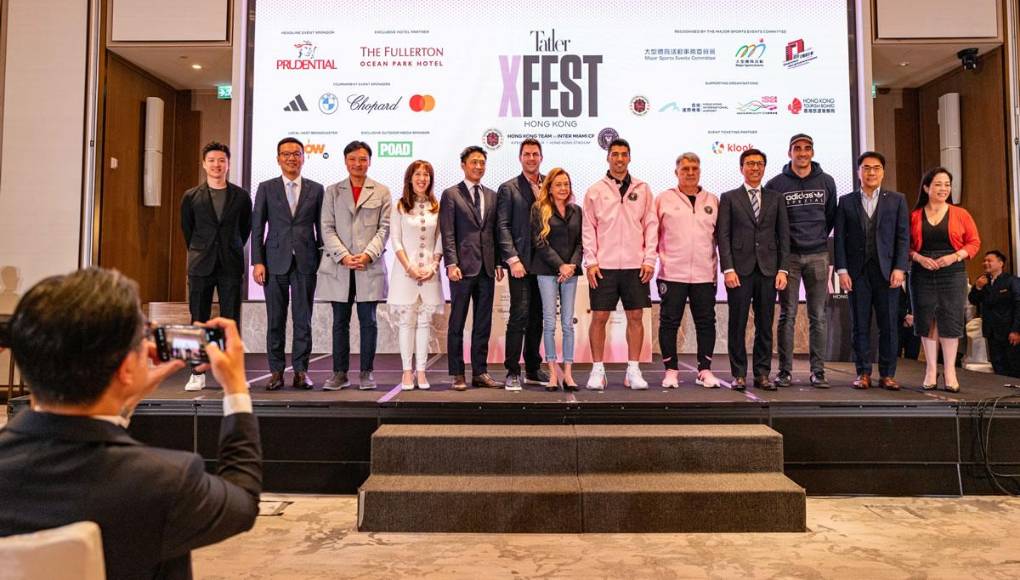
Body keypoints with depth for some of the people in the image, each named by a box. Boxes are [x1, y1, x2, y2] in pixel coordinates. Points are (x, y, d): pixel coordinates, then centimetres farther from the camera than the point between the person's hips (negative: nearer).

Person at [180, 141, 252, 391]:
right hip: (200, 266, 1)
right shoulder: (191, 197, 5)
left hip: (231, 266, 0)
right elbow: (187, 229, 15)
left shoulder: (241, 197, 4)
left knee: (231, 321, 1)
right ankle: (197, 373, 9)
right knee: (198, 321, 3)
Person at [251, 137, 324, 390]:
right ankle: (276, 371, 12)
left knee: (303, 319, 2)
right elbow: (257, 227, 5)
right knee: (276, 320, 4)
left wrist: (323, 262, 3)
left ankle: (301, 370, 10)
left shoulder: (316, 189, 8)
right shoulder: (266, 188, 7)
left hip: (306, 262, 0)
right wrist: (257, 262, -4)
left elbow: (321, 227, 8)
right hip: (275, 262, 0)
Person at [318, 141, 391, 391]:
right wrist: (344, 256, -9)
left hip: (370, 265, -1)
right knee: (340, 321, 4)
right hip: (338, 267, 1)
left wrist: (367, 254, -11)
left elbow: (384, 228, 3)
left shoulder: (382, 192, 10)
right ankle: (340, 373, 11)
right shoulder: (332, 191, 13)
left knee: (368, 321, 1)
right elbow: (327, 228, 5)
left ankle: (366, 372, 9)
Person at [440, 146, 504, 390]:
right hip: (463, 267, -5)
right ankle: (458, 375, 10)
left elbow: (495, 231, 14)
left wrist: (499, 263, 8)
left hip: (487, 268, 5)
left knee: (483, 324, 8)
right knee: (457, 324, 2)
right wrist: (451, 264, -14)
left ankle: (480, 372, 16)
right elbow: (447, 233, -5)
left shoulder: (492, 196, 14)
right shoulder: (451, 194, 1)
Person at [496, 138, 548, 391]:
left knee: (538, 317, 10)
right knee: (519, 315, -9)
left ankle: (533, 369, 20)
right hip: (521, 262, -4)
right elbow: (503, 227, -4)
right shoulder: (508, 188, 3)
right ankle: (512, 372, -2)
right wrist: (513, 259, -13)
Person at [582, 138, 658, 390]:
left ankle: (633, 370, 15)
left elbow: (651, 225, 7)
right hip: (604, 265, -1)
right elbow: (588, 228, 3)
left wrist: (649, 259, -1)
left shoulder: (642, 189, 8)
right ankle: (597, 370, 12)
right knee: (599, 317, 1)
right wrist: (591, 261, -5)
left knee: (635, 317, 5)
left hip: (635, 265, 1)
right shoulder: (595, 191, 5)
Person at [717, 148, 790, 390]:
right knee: (737, 325, 0)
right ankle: (739, 375, 8)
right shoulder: (729, 198, 8)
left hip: (768, 270, 2)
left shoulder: (776, 198, 14)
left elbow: (784, 235, 10)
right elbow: (723, 236, 1)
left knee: (765, 325, 5)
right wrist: (728, 269, -9)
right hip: (740, 270, -2)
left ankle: (762, 374, 13)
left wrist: (782, 269, 0)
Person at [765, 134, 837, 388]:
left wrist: (820, 239, 14)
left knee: (818, 316, 3)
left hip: (818, 255, 2)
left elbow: (831, 216, 17)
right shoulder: (776, 184, 0)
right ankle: (785, 371, 5)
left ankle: (818, 371, 9)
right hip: (788, 255, -2)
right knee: (787, 315, -1)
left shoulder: (826, 181, 8)